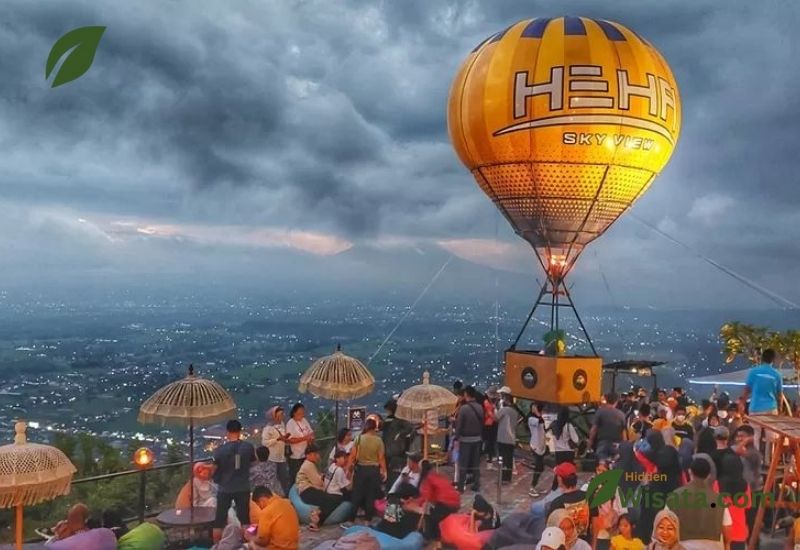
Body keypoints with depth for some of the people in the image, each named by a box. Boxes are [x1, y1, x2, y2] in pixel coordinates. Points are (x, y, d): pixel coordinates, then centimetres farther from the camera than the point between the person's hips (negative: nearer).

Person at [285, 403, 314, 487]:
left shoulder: (304, 421, 7)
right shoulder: (290, 423, -13)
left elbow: (311, 432, 15)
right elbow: (290, 440, -20)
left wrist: (311, 437, -8)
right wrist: (304, 438, -24)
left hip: (306, 454, 6)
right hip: (295, 455, -6)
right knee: (295, 478, 4)